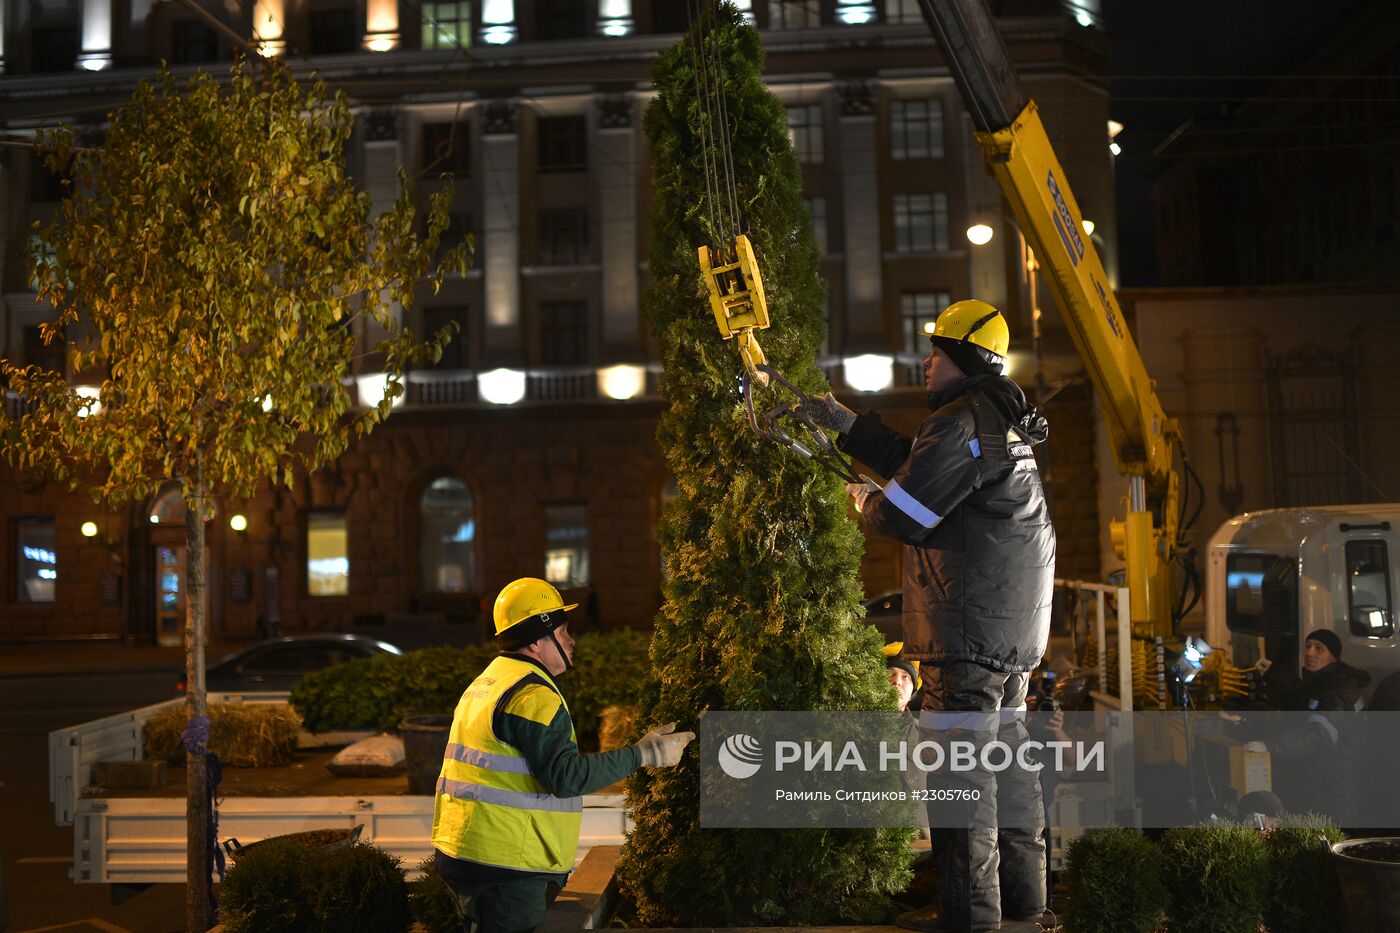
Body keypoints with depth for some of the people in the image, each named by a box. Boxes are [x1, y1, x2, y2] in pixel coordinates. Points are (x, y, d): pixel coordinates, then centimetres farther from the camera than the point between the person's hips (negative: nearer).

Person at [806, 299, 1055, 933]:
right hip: (1013, 623, 11)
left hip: (971, 626, -11)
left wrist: (866, 502, 5)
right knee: (1004, 748, 17)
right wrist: (847, 425, 24)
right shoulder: (998, 419, 17)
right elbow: (915, 462, 25)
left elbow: (903, 515, -17)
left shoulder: (961, 424, -16)